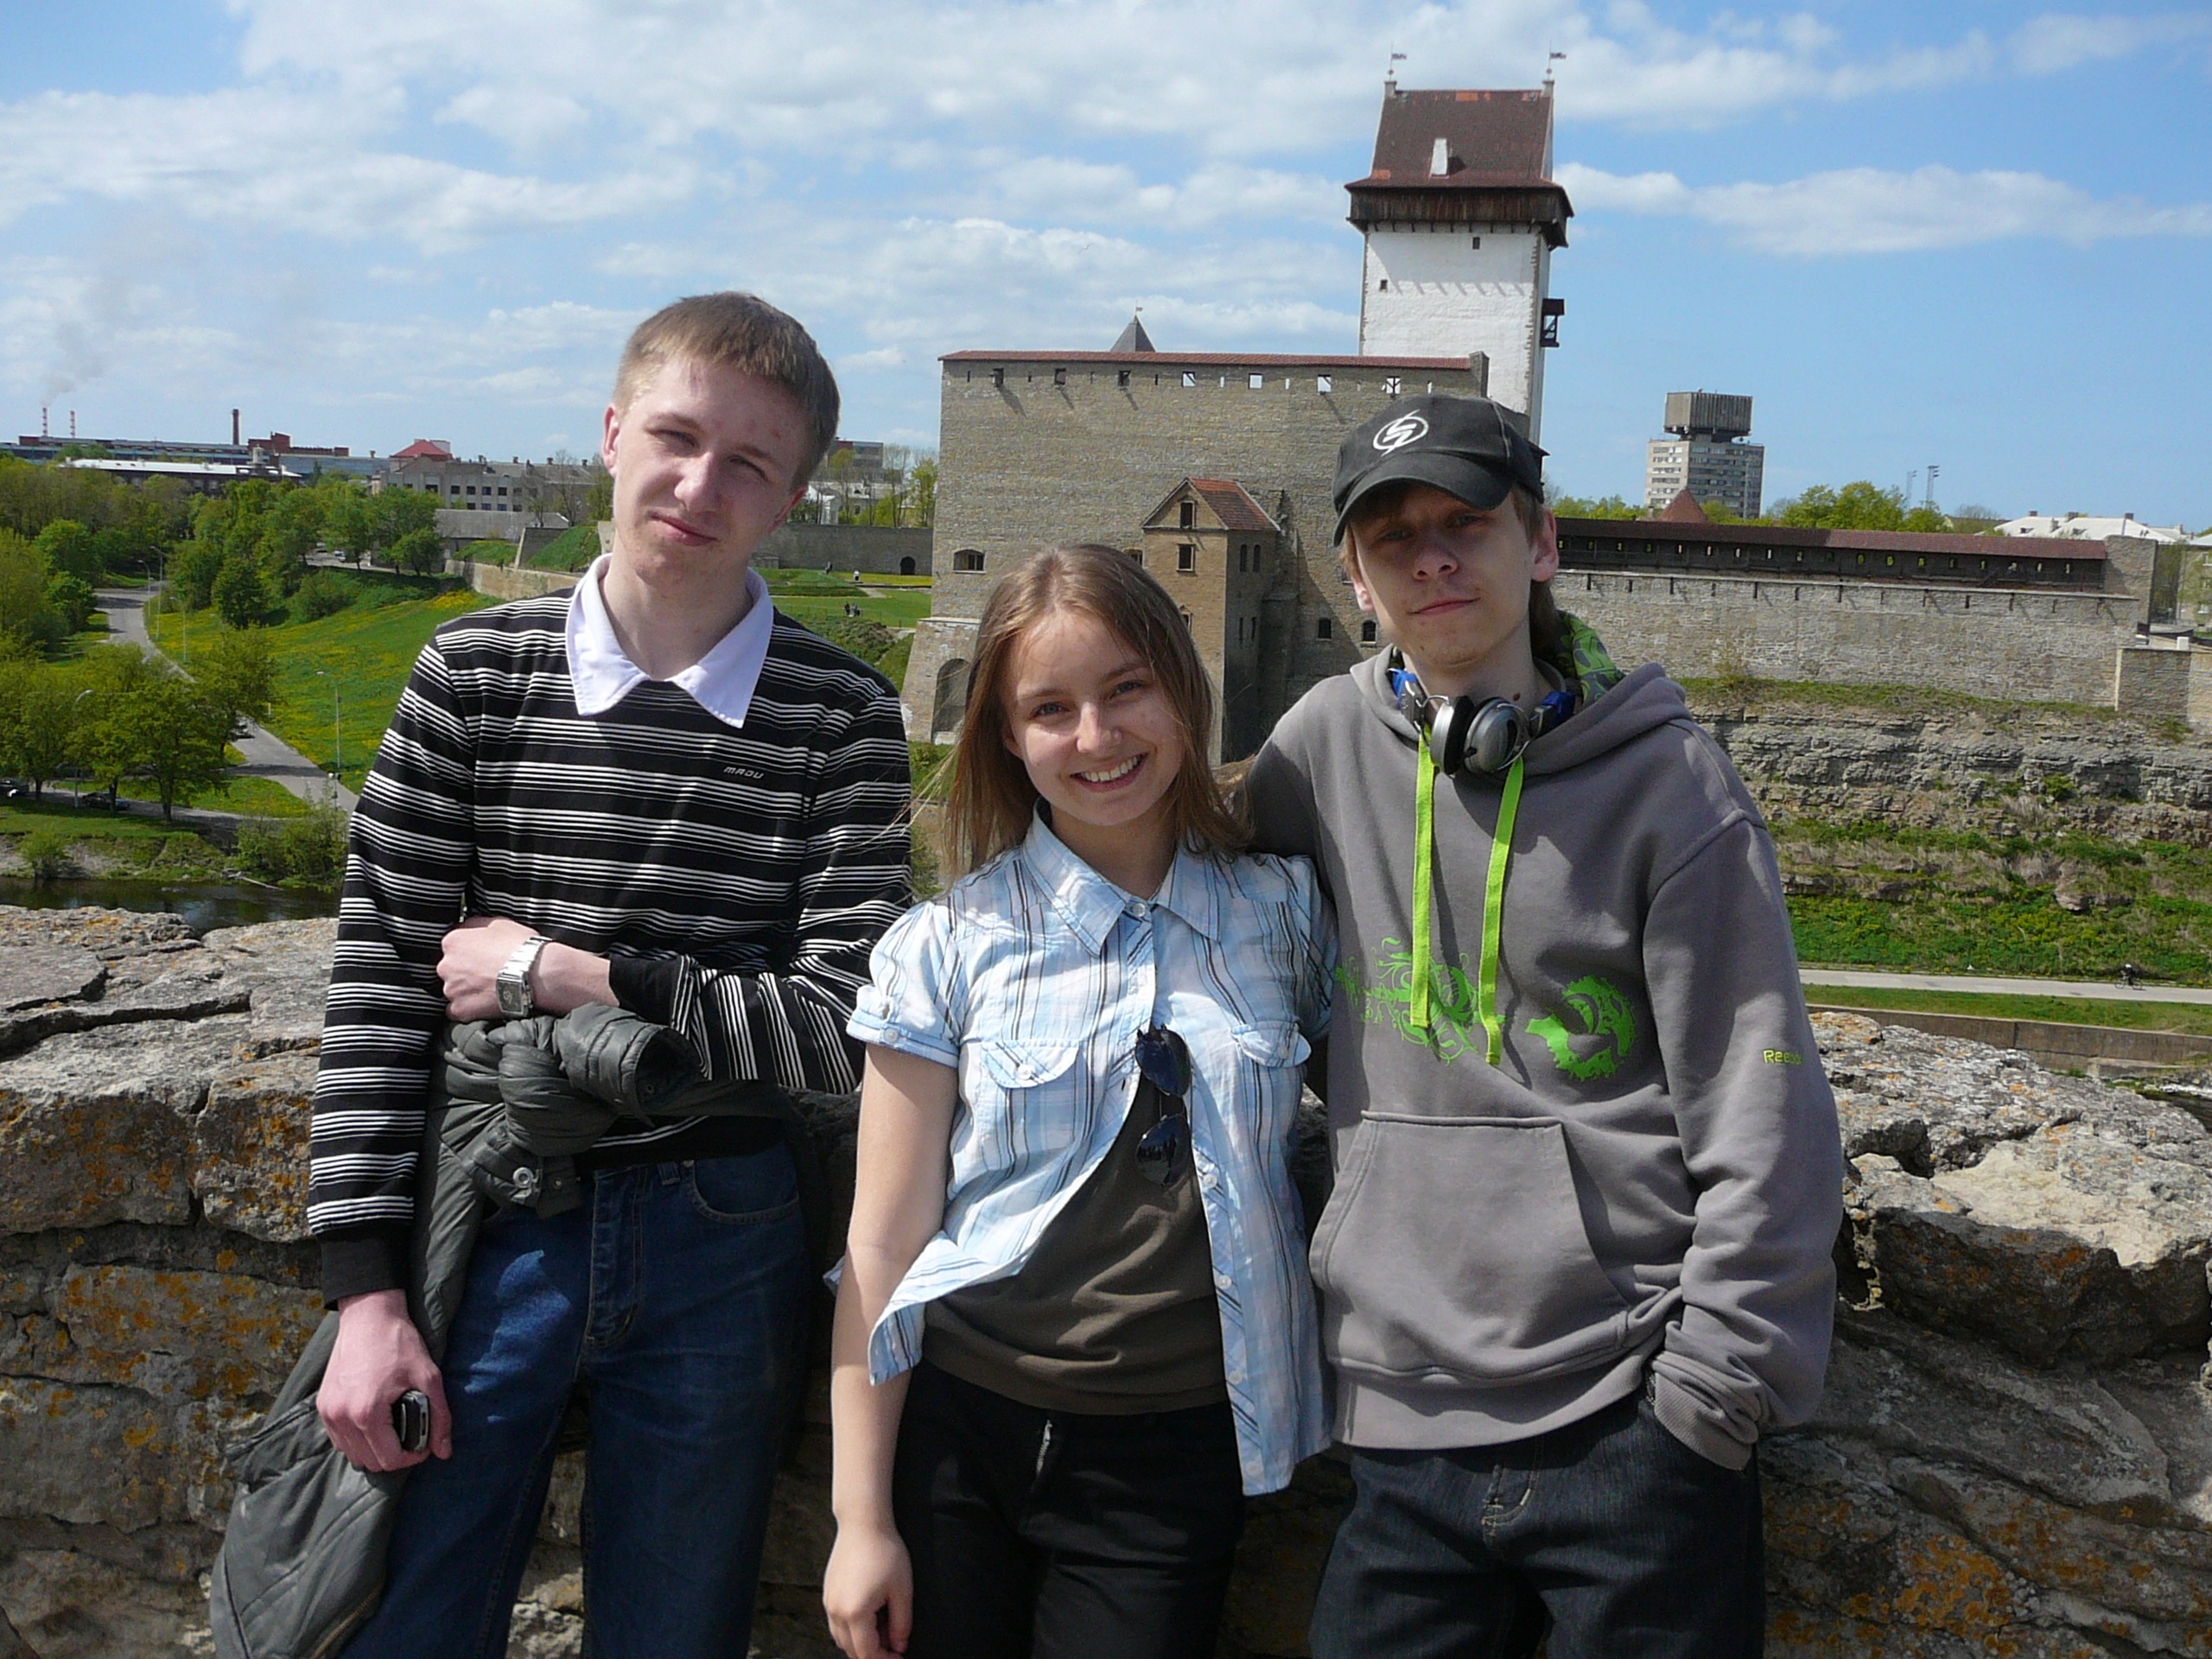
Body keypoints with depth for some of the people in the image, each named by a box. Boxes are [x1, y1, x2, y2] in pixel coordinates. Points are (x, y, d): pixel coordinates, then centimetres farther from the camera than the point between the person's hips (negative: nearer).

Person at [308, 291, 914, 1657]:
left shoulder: (845, 721, -5)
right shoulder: (475, 676, -3)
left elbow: (843, 1030, -12)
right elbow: (381, 990, -3)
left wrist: (564, 973, -12)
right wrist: (367, 1293, -6)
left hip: (720, 1241, 0)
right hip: (497, 1224, 1)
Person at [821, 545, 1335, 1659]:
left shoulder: (1282, 916, 0)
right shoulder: (947, 945, -4)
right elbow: (884, 1243, -4)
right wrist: (862, 1516, -4)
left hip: (1177, 1453, 1)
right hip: (958, 1434, 0)